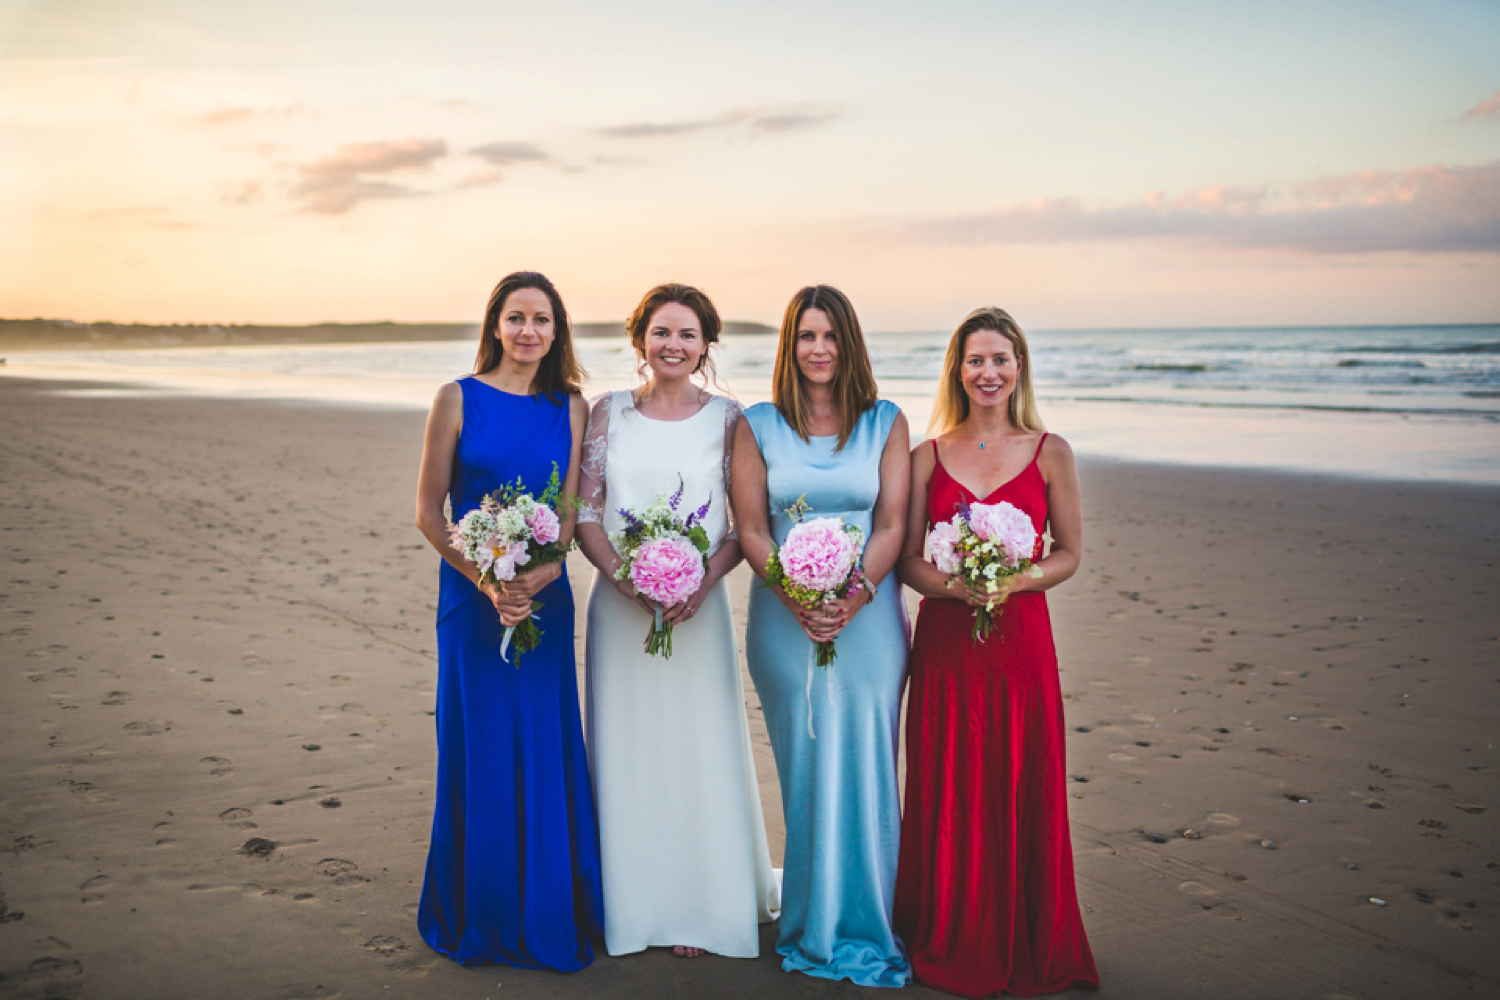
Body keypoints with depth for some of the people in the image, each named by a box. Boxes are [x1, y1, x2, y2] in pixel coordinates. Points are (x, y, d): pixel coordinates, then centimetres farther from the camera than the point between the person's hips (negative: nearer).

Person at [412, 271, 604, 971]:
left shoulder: (570, 407, 6)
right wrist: (486, 580, -14)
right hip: (472, 594, -2)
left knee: (545, 749, 7)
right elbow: (428, 511, -3)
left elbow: (571, 512, 3)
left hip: (546, 596, 2)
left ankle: (545, 911, 24)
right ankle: (480, 918, 22)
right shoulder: (458, 399, -2)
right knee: (481, 748, 5)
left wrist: (536, 581, -14)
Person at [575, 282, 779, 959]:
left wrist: (704, 580, -16)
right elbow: (585, 513, 2)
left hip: (699, 602, -1)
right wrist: (626, 577, -13)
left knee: (699, 749, 3)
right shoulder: (610, 412, 5)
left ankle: (701, 906, 19)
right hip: (619, 602, 2)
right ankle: (633, 904, 22)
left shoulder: (727, 418, 1)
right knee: (626, 750, 7)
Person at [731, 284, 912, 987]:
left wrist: (852, 595, -16)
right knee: (802, 772, 5)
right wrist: (795, 597, -14)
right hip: (785, 618, 0)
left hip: (867, 612, 0)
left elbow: (892, 526, -1)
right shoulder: (757, 427, 6)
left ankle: (866, 930, 16)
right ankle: (812, 927, 19)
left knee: (863, 769, 2)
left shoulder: (886, 424, 6)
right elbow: (750, 529, 0)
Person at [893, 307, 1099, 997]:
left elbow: (1069, 553, 6)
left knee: (1022, 791, 4)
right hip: (945, 639, 1)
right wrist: (953, 586, -15)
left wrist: (1014, 581, -13)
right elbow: (908, 557, 5)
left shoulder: (1049, 453, 3)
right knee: (947, 793, 5)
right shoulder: (929, 456, 6)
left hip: (1021, 637, -1)